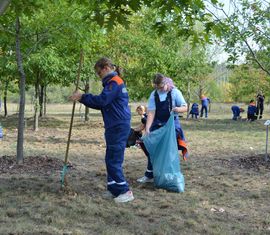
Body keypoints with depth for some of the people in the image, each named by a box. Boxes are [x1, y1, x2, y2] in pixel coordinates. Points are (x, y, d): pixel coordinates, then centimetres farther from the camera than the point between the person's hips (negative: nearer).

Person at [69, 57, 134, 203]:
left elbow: (101, 100, -22)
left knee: (113, 161, -7)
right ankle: (114, 189, 19)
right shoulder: (114, 82, 19)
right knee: (111, 159, 13)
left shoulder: (114, 82, -12)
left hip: (118, 127, -10)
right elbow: (102, 104, 16)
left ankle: (124, 191, -2)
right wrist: (83, 99, 7)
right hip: (115, 126, 10)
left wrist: (82, 97, -14)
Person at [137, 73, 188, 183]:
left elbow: (185, 107, -8)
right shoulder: (154, 95, -4)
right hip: (157, 124, 3)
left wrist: (178, 109, -31)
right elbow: (151, 113, -9)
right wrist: (147, 128, -19)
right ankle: (150, 174, 14)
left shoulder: (174, 92, -10)